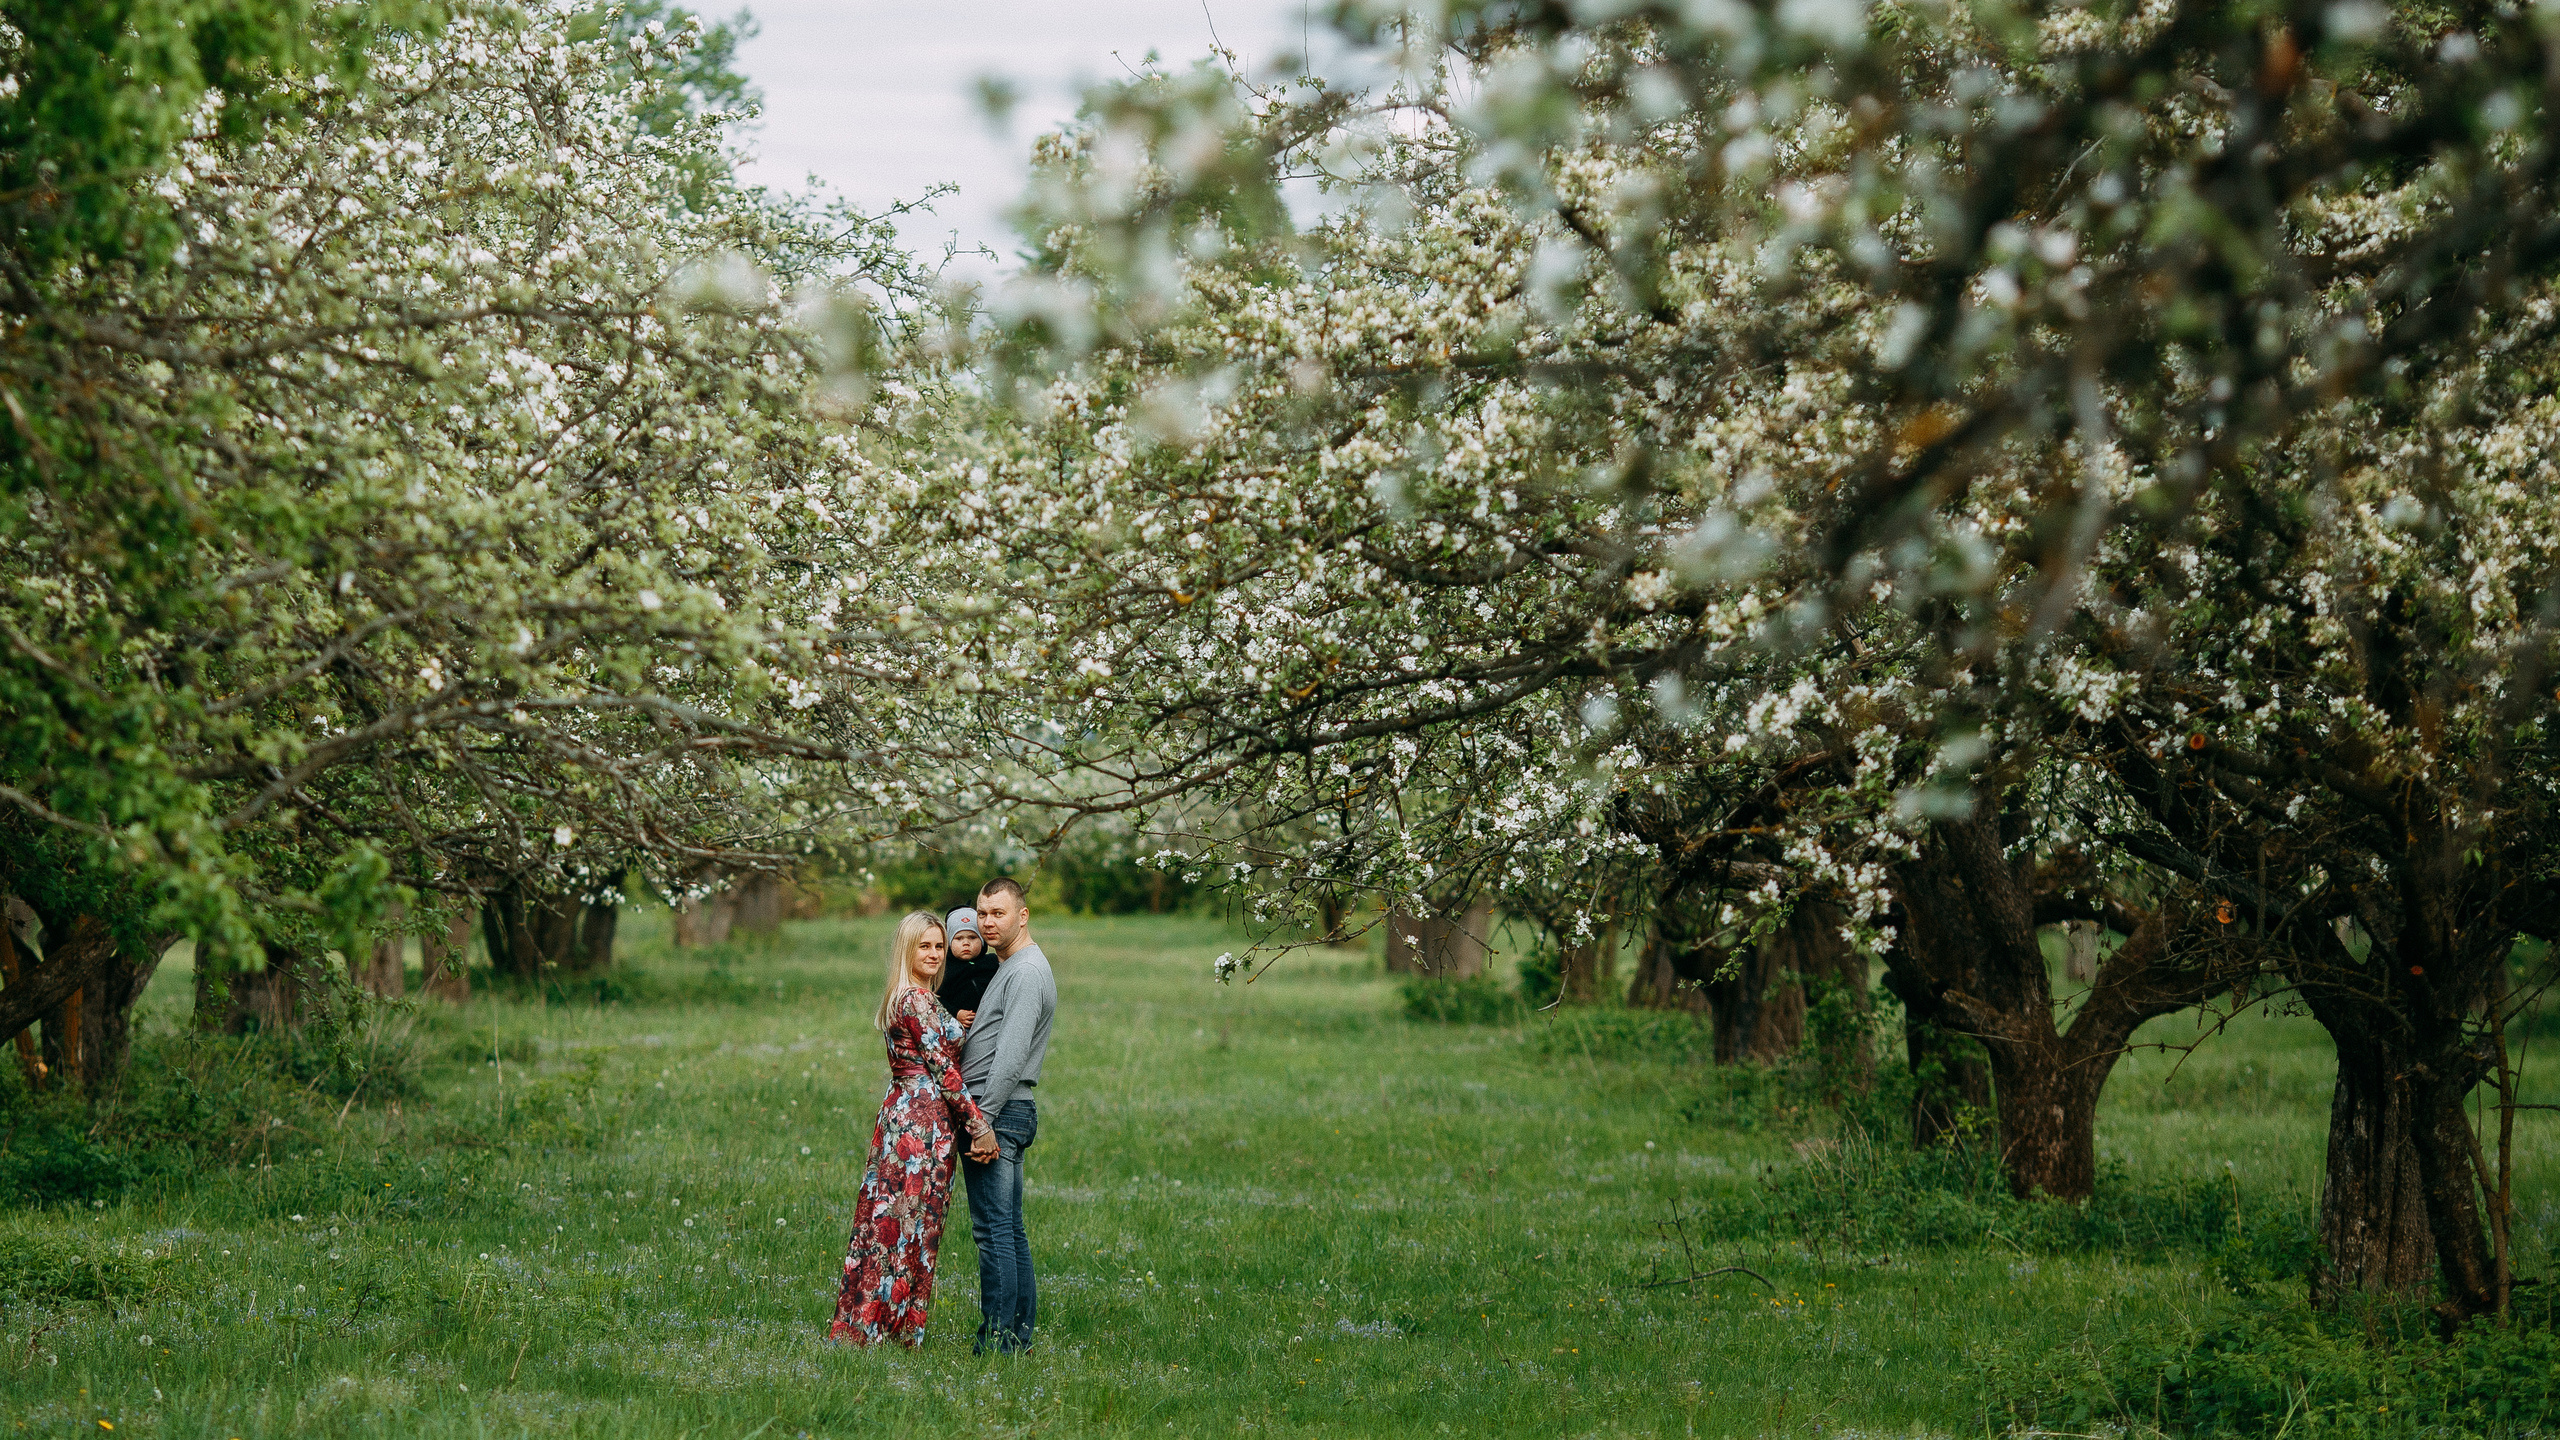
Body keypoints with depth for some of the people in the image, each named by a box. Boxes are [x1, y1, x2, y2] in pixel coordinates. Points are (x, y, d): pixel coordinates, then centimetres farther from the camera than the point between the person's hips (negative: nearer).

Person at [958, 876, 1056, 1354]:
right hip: (1006, 1113, 10)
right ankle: (1019, 1333, 14)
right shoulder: (1008, 969, 20)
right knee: (1010, 1229, 11)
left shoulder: (1027, 973, -13)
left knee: (994, 1230, -10)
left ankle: (997, 1341, -10)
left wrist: (982, 1119, -21)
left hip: (999, 1114, -10)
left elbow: (1011, 1057, -21)